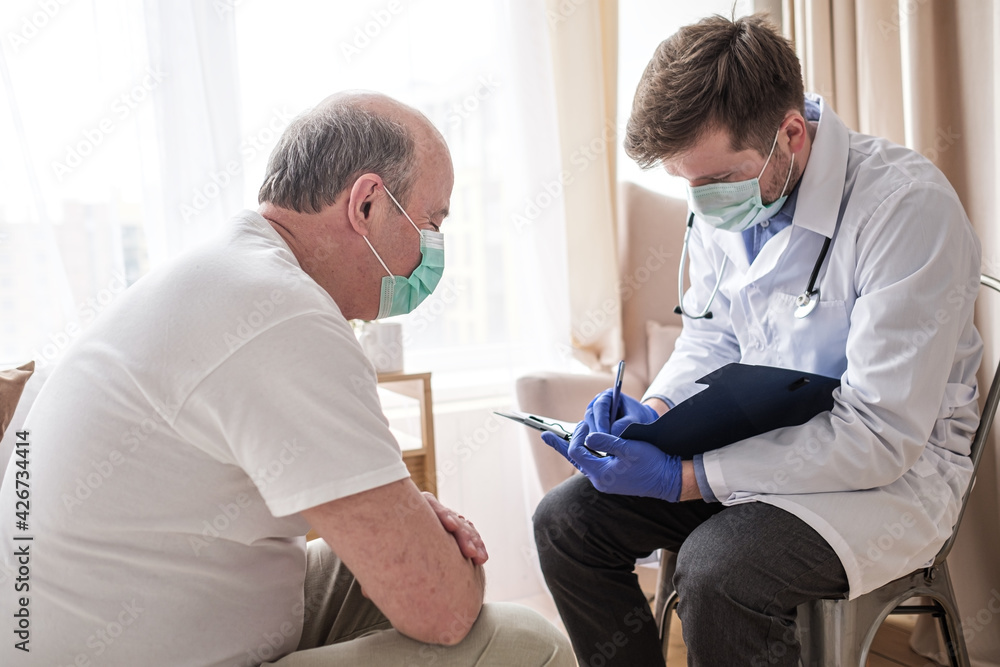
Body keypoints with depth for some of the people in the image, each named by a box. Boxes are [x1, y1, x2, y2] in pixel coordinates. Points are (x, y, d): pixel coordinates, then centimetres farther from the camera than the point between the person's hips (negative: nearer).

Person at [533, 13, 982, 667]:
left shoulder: (908, 206, -25)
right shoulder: (726, 194, -3)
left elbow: (881, 435, -26)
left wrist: (683, 477, -27)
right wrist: (652, 411, -10)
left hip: (896, 467, -6)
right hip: (756, 440, 7)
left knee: (717, 569, -33)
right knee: (566, 520, -6)